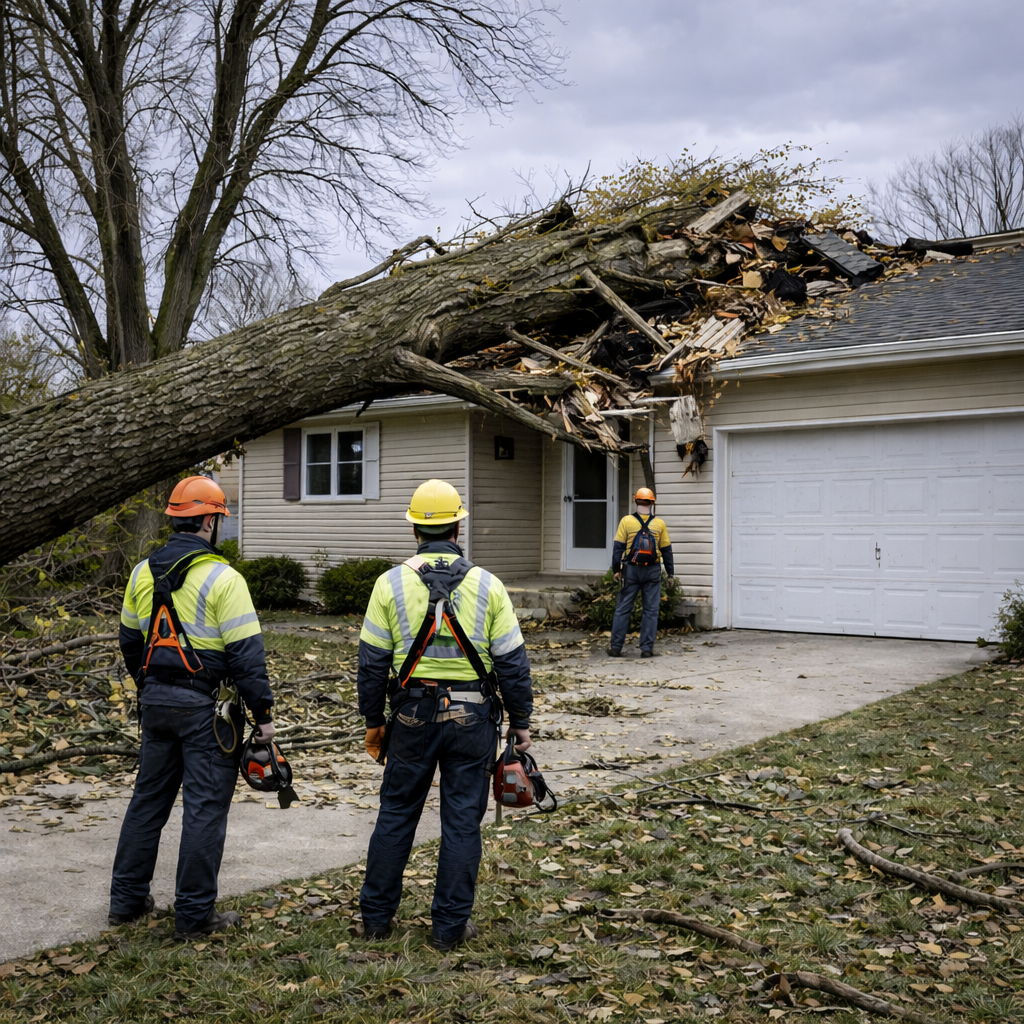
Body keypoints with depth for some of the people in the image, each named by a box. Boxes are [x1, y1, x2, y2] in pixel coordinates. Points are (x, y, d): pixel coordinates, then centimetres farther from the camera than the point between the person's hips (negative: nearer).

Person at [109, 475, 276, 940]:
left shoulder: (143, 573, 7)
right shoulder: (221, 578, -15)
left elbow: (130, 641, 17)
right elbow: (246, 653, -16)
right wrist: (263, 713, -10)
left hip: (156, 702, 7)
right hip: (207, 708, -7)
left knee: (149, 797, 18)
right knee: (205, 807, 2)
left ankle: (126, 899, 27)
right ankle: (194, 914, 8)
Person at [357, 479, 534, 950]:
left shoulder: (391, 584, -3)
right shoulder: (487, 585, -3)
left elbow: (372, 662, -1)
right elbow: (512, 663, -2)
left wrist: (373, 721, 10)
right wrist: (520, 722, 7)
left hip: (413, 714, 1)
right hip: (472, 717, -1)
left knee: (396, 814, 15)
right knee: (462, 821, 8)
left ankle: (376, 915, 25)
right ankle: (450, 925, 15)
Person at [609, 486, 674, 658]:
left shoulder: (626, 521, -4)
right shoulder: (659, 524, 0)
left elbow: (618, 547, -4)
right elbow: (666, 550, 5)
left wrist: (616, 569, 3)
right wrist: (670, 573, 12)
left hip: (631, 570, 0)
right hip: (652, 572, 0)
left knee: (623, 609, 7)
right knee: (650, 610, 6)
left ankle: (616, 647, 8)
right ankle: (647, 648, 4)